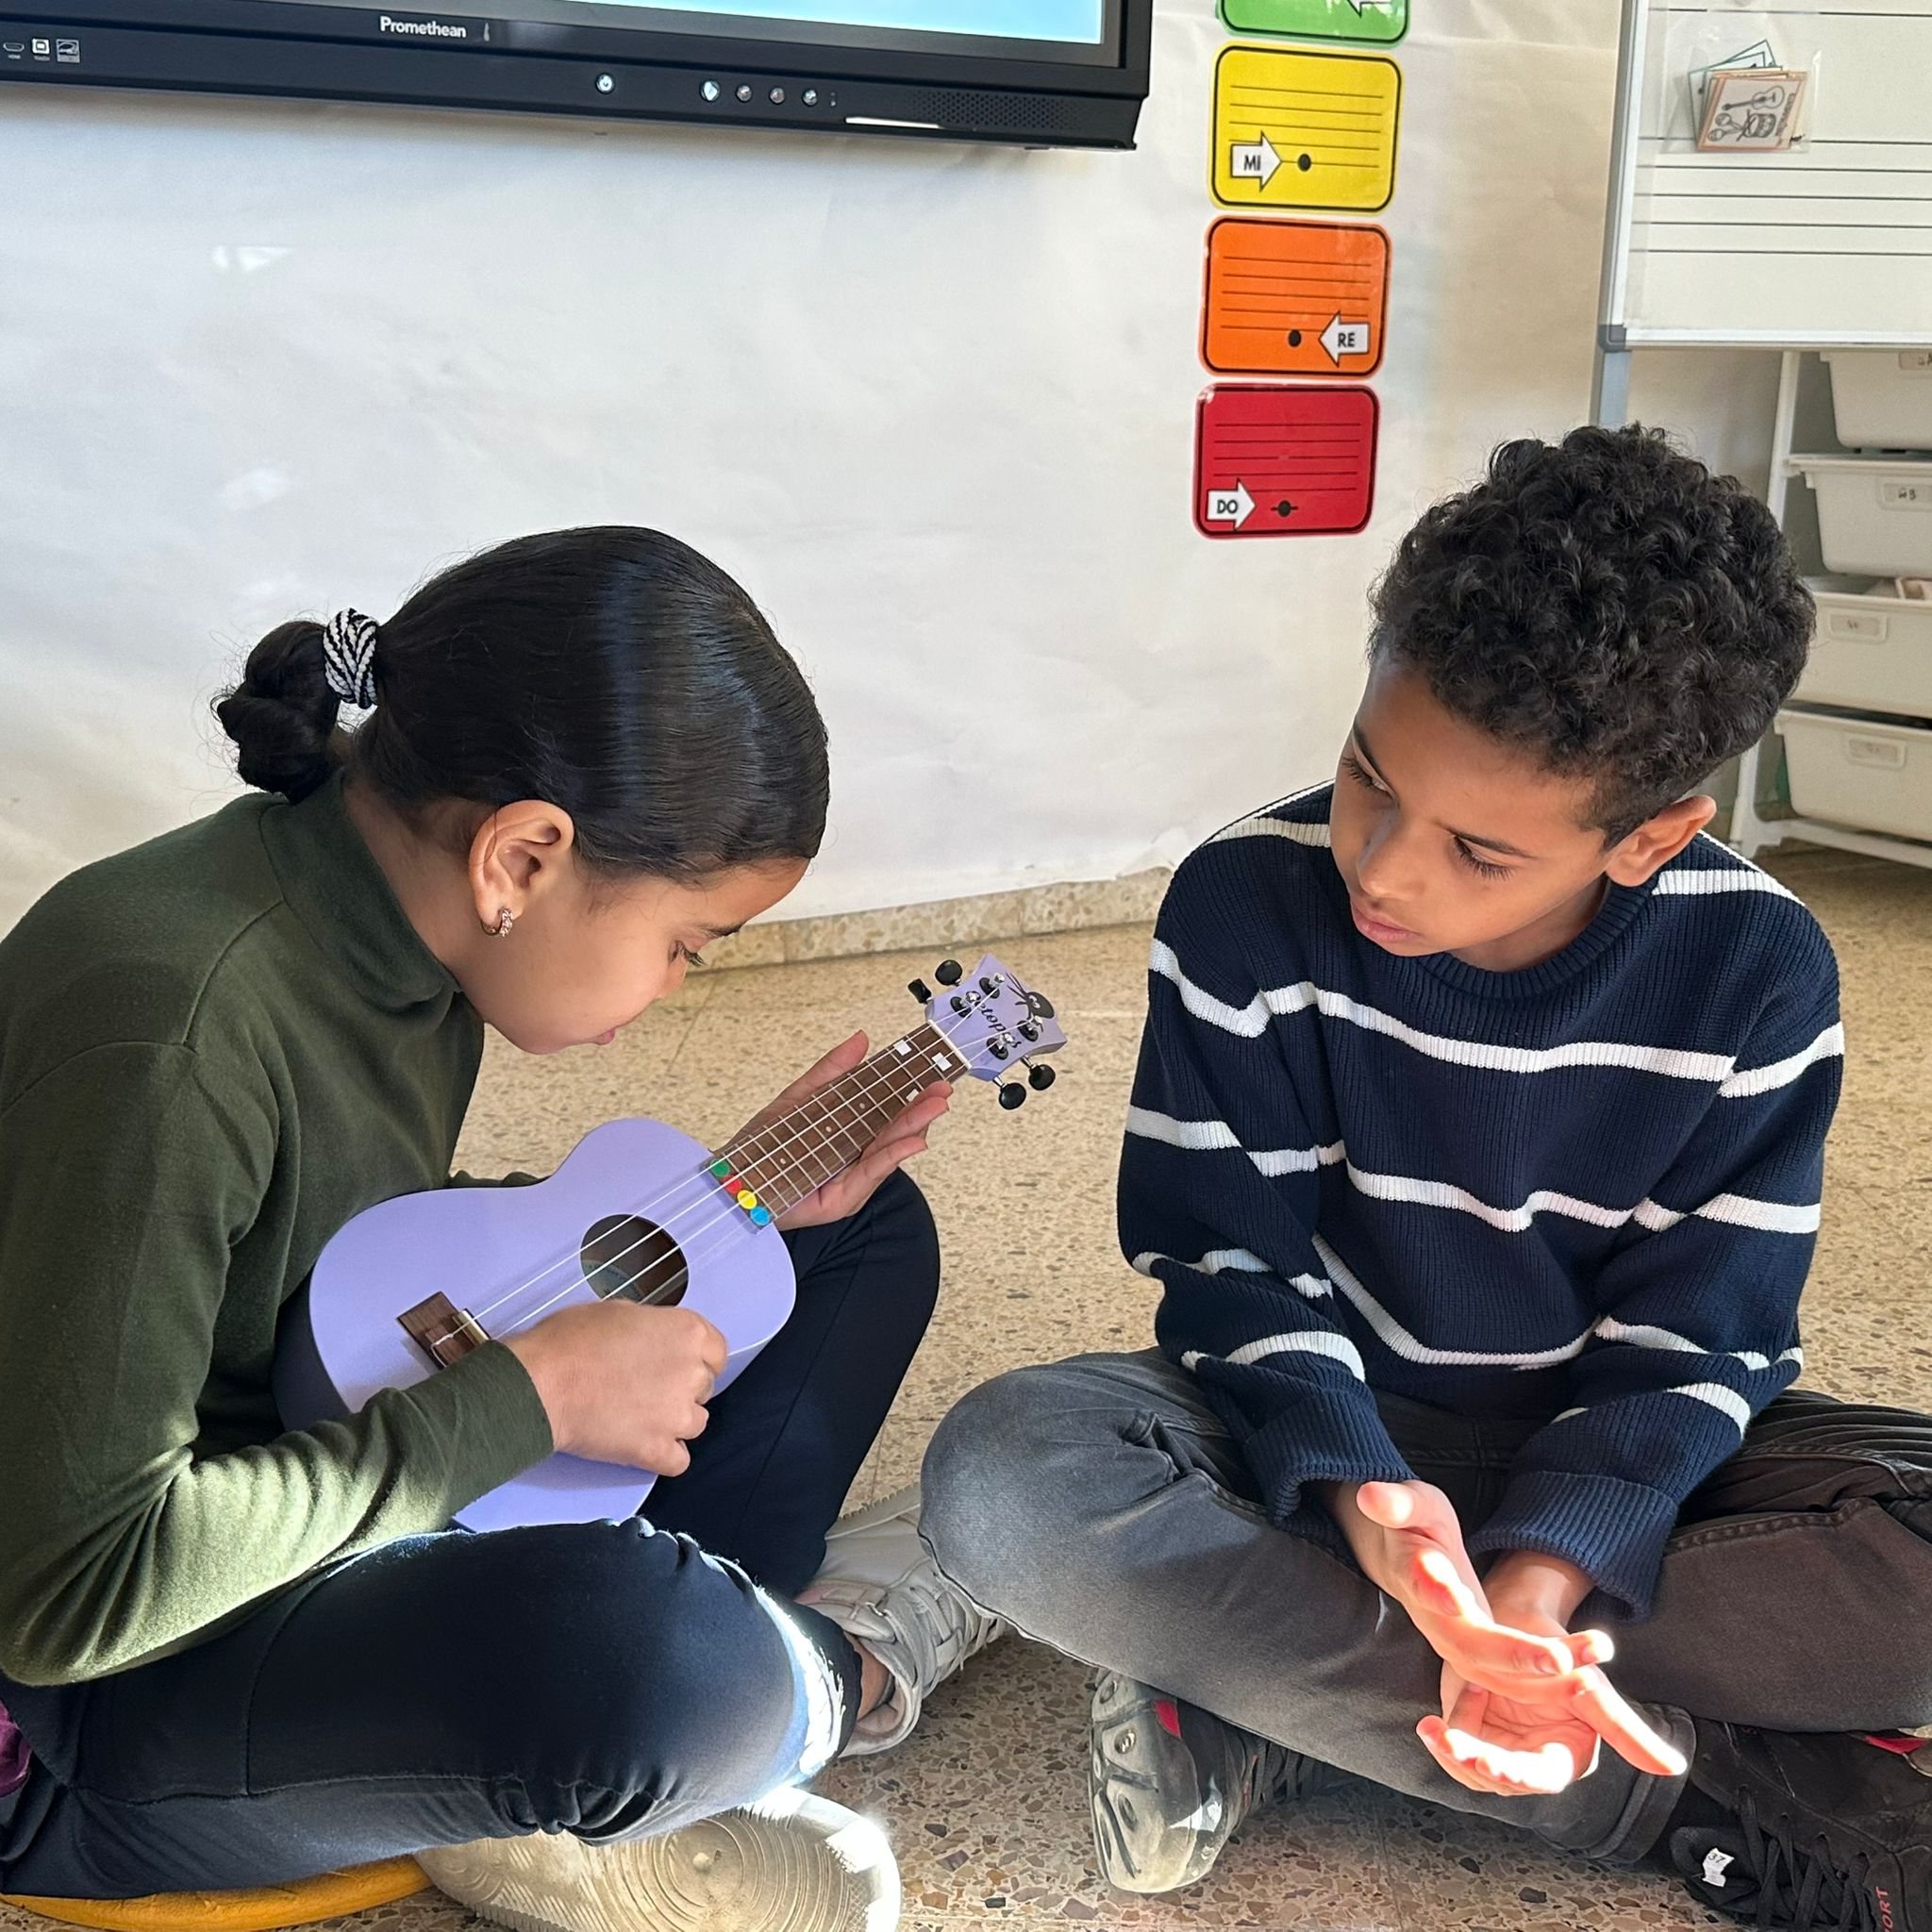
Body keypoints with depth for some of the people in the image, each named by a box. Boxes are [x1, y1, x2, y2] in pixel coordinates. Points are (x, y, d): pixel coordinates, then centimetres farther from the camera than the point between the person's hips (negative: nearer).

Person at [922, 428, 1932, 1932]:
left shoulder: (1758, 971, -16)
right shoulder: (1248, 906, -18)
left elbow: (1688, 1337, -14)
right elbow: (1234, 1260, -14)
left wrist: (1541, 1577, -32)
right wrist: (1366, 1500, -34)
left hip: (1611, 1460, 1)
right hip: (1326, 1428, 0)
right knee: (1003, 1478, -33)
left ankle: (1281, 1688, -22)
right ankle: (1710, 1789, -26)